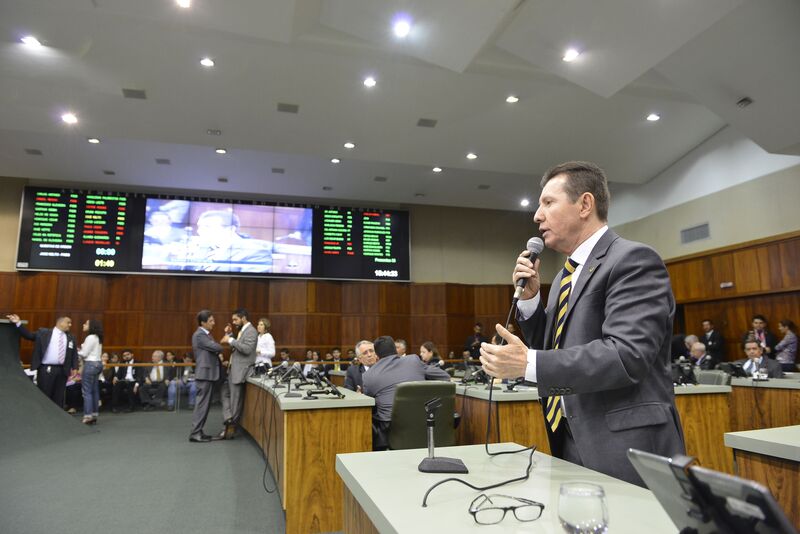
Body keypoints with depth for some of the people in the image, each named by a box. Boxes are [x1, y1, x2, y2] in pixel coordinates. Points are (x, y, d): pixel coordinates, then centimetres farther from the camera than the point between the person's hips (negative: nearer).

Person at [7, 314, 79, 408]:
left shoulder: (70, 338, 10)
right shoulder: (43, 332, 4)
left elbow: (74, 354, 10)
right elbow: (29, 335, -3)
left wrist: (75, 368, 0)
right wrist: (18, 323, -13)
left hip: (62, 370, 3)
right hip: (46, 369, -3)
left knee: (59, 397, 9)